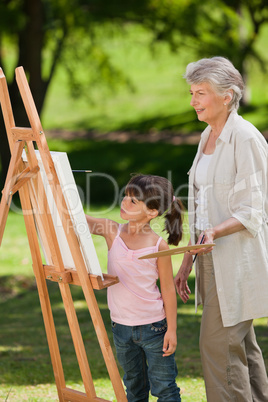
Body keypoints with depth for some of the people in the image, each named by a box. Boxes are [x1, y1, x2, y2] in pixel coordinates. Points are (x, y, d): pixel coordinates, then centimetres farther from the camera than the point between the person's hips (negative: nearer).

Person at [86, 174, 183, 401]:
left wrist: (172, 330, -6)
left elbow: (168, 290, -6)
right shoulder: (112, 232, -4)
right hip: (121, 326, 4)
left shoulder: (159, 246, -12)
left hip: (153, 326, -4)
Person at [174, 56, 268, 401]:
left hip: (236, 262, -8)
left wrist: (214, 233, -32)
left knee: (218, 344, -9)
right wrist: (187, 261, 17)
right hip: (212, 257, 8)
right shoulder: (208, 136, 12)